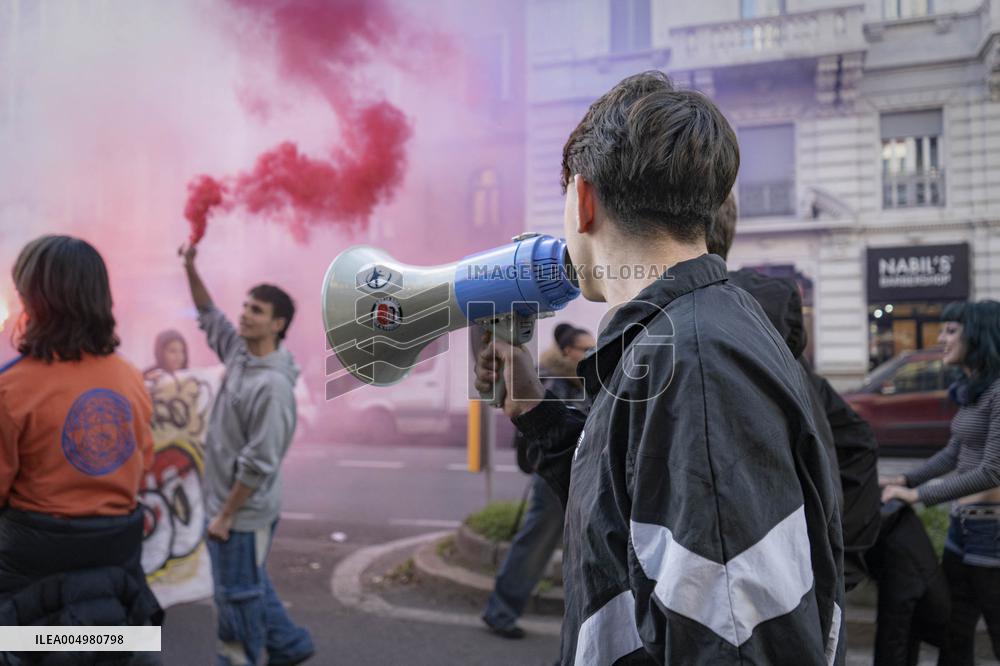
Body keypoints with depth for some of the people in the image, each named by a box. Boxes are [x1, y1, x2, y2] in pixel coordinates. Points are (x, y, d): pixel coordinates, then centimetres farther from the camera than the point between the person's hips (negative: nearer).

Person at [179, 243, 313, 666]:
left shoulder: (273, 386, -26)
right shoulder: (240, 350, 0)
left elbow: (258, 464, -24)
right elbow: (208, 315, 16)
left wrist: (225, 514, -17)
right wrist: (191, 268, 2)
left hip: (245, 510, -9)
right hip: (227, 498, 9)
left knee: (237, 594, 7)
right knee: (252, 586, 23)